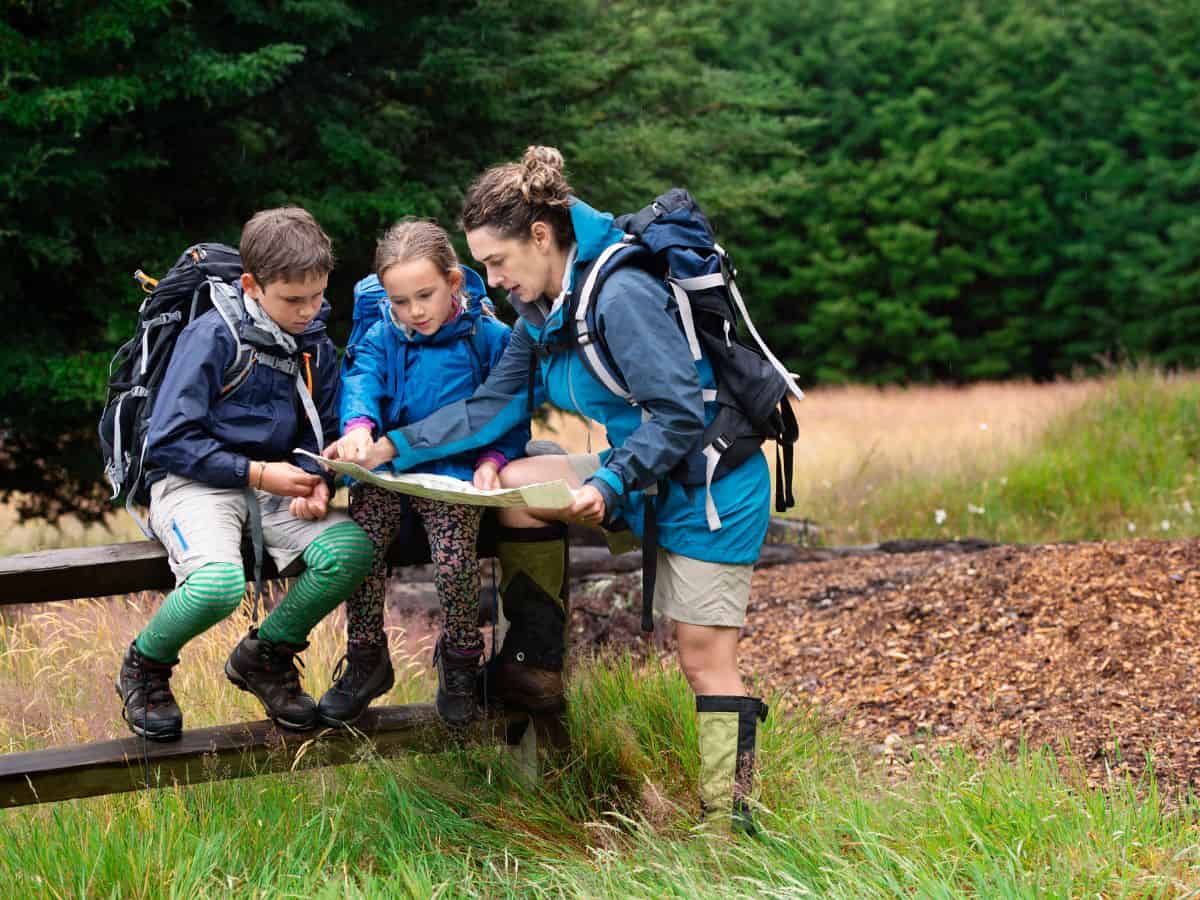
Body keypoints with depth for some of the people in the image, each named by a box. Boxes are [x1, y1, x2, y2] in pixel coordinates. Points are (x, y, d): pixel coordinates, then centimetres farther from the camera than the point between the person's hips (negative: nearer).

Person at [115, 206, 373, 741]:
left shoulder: (317, 349, 9)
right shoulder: (213, 337, -11)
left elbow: (323, 436, 17)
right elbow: (169, 440, -13)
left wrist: (317, 482, -7)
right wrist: (256, 473, -16)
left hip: (274, 487, 6)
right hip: (193, 482, -6)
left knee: (349, 549, -23)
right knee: (219, 581, -36)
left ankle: (265, 655, 4)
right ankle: (145, 667, -2)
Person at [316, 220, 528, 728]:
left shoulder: (488, 338, 3)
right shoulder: (382, 337, 9)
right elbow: (361, 380, -10)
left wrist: (493, 460, -13)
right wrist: (358, 425, -33)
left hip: (456, 472, -2)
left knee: (454, 562, -26)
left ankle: (459, 660, 4)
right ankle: (366, 660, -1)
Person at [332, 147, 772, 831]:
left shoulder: (621, 297, -24)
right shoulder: (544, 310, 6)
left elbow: (681, 413, -26)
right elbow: (494, 404, 8)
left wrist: (610, 484, -31)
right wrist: (393, 447, 2)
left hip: (711, 488, -9)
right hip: (645, 475, 9)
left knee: (706, 660, -6)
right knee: (516, 484, -3)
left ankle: (729, 819, 2)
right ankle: (536, 669, 5)